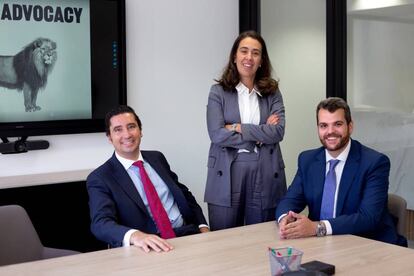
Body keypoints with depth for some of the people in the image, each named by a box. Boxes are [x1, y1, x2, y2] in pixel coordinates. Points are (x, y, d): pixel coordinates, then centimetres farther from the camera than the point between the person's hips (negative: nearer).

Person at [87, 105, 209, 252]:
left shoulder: (157, 158, 17)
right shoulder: (99, 179, -1)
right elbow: (101, 223, -16)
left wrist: (203, 227, 7)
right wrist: (135, 235, -37)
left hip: (188, 234, 4)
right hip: (150, 247, -4)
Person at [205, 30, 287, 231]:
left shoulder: (273, 93, 8)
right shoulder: (218, 92, 3)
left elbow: (278, 132, -6)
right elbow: (217, 134, -9)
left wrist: (238, 128, -10)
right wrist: (260, 134, -8)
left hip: (265, 176, 1)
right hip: (226, 175, -1)